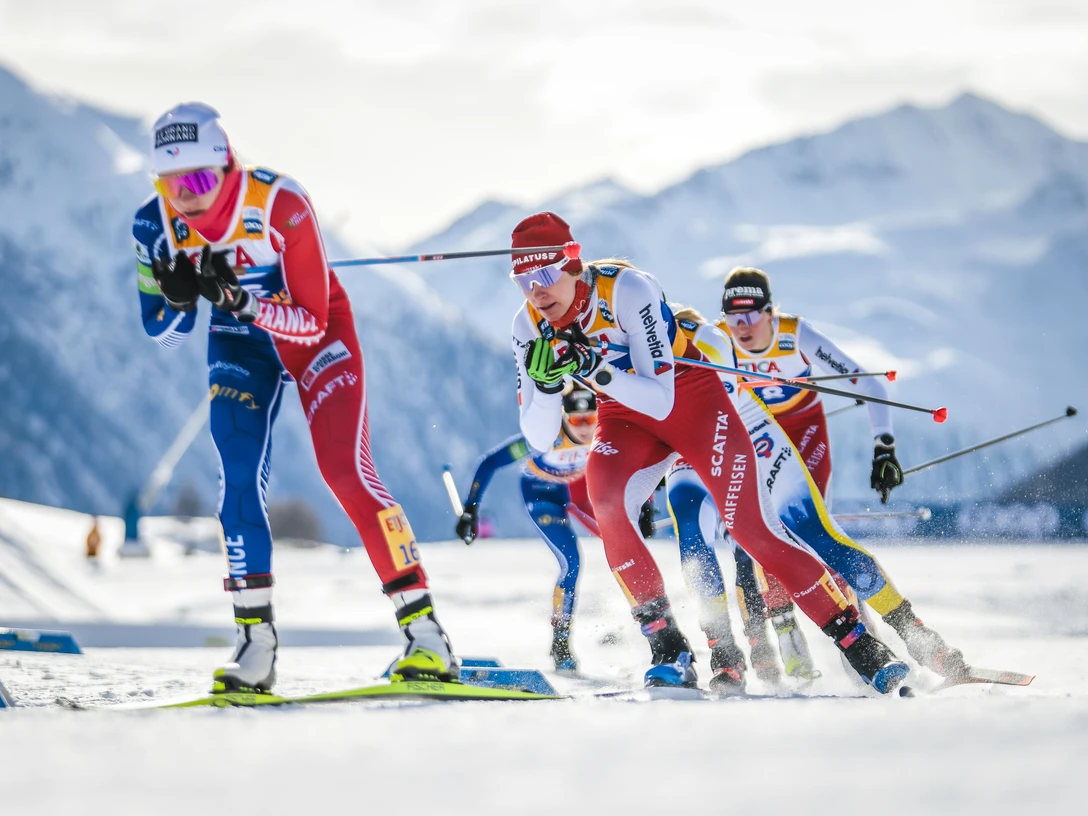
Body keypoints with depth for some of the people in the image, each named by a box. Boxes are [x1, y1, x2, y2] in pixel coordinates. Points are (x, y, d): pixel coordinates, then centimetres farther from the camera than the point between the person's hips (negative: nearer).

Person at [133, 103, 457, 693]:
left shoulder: (281, 205, -31)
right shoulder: (155, 225, -19)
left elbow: (312, 321, -26)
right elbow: (163, 332, -7)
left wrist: (239, 298, -41)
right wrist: (178, 296, -30)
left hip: (313, 334, -4)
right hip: (239, 345, 4)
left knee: (346, 471, -17)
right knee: (238, 478, -15)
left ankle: (425, 635, -15)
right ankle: (256, 646, -8)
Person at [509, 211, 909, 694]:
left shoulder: (625, 288, -29)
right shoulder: (530, 327, -13)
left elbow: (660, 400, -31)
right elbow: (539, 439, -13)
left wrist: (595, 370, -44)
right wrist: (546, 383, -32)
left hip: (689, 396, -4)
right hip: (625, 418, 4)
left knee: (748, 526, -14)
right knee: (606, 501, -27)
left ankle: (861, 645, -5)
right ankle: (668, 649, -20)